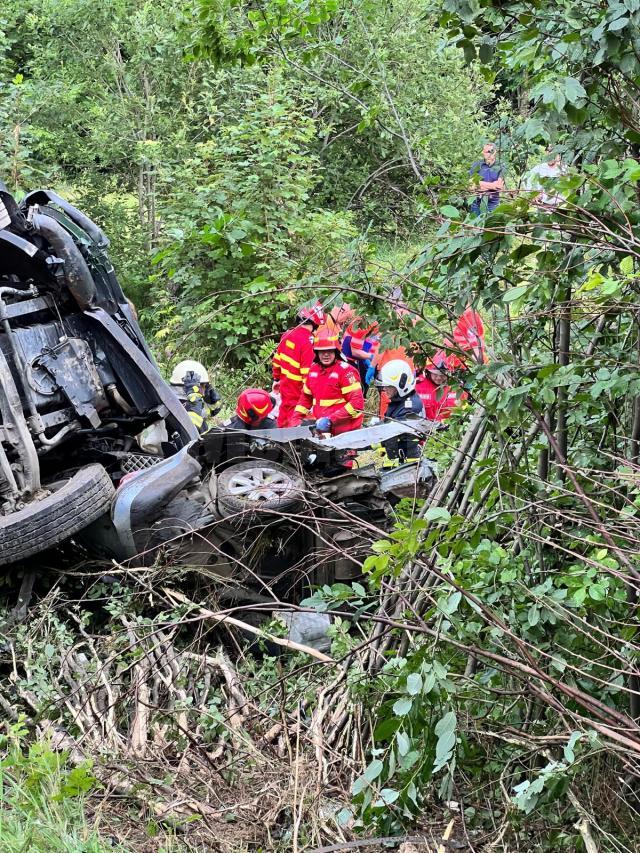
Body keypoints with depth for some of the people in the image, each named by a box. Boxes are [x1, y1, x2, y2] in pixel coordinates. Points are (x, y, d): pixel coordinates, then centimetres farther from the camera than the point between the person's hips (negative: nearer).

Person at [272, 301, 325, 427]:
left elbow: (277, 359, 11)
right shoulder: (308, 342, -23)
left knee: (284, 419, 21)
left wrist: (276, 379, 23)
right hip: (297, 392, -7)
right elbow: (307, 373, -24)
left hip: (285, 384, 7)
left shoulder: (287, 335, 0)